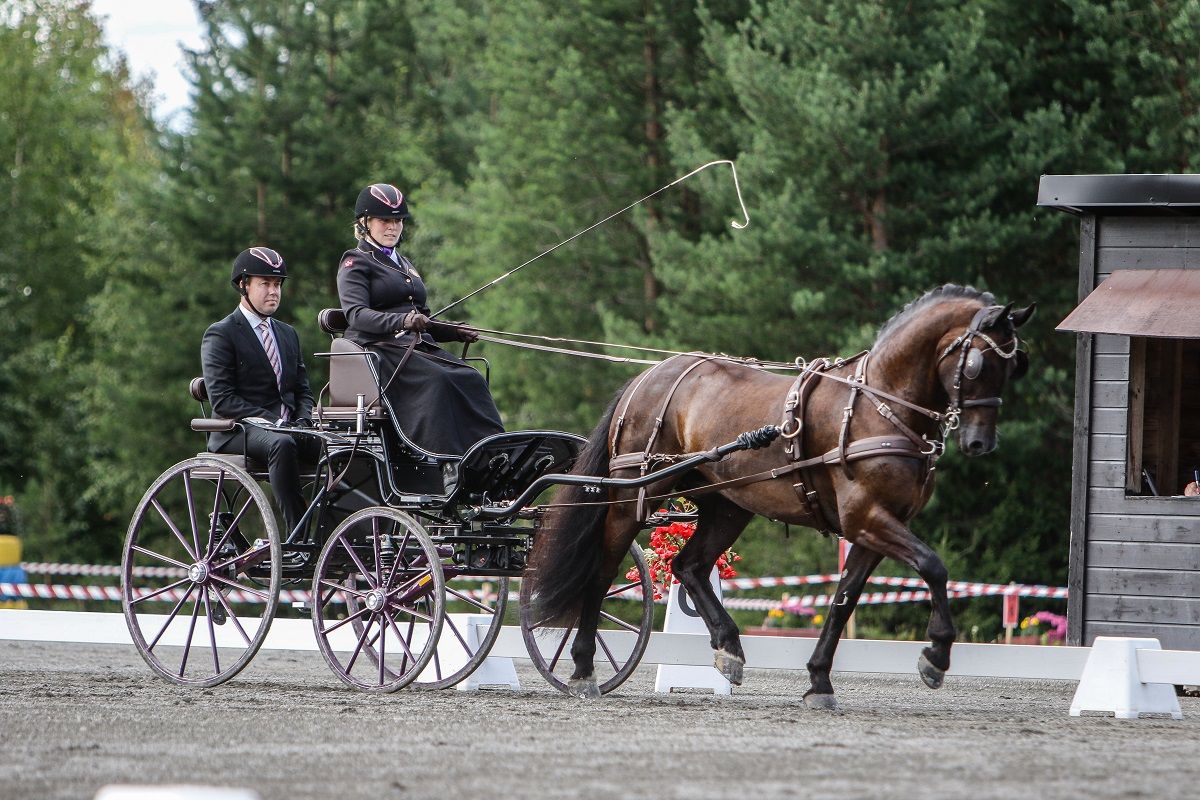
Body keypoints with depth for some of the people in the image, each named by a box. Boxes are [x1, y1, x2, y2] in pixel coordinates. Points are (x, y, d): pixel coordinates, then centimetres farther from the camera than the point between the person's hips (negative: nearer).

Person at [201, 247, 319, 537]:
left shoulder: (288, 334, 23)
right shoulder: (220, 335, 1)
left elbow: (302, 390, 20)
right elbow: (221, 399, -10)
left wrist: (303, 420, -3)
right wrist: (270, 421, -19)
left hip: (288, 429, 6)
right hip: (238, 434, -6)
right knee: (282, 444, -40)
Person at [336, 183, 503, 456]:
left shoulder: (404, 265, 29)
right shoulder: (355, 263, 4)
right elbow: (356, 314, -14)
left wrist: (456, 332, 14)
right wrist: (401, 321, -30)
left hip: (419, 347, 7)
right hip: (379, 348, -7)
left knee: (470, 380, -21)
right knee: (436, 381, -33)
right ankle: (445, 461, -44)